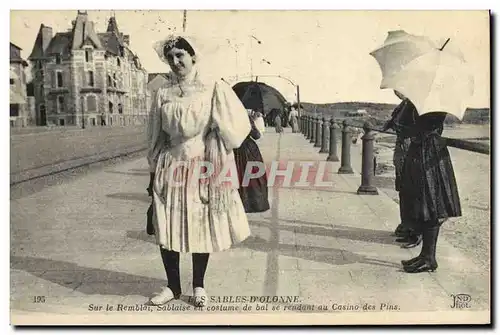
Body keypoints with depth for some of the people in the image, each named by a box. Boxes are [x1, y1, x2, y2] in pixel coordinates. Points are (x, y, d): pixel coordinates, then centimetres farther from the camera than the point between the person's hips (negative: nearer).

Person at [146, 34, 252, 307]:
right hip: (171, 166, 2)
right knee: (166, 228, 2)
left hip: (203, 166, -2)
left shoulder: (214, 89, -3)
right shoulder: (164, 93, 6)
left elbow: (235, 128, -6)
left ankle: (198, 286, 24)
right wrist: (154, 168, 12)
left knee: (201, 227, 6)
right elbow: (155, 135, 11)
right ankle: (173, 286, 21)